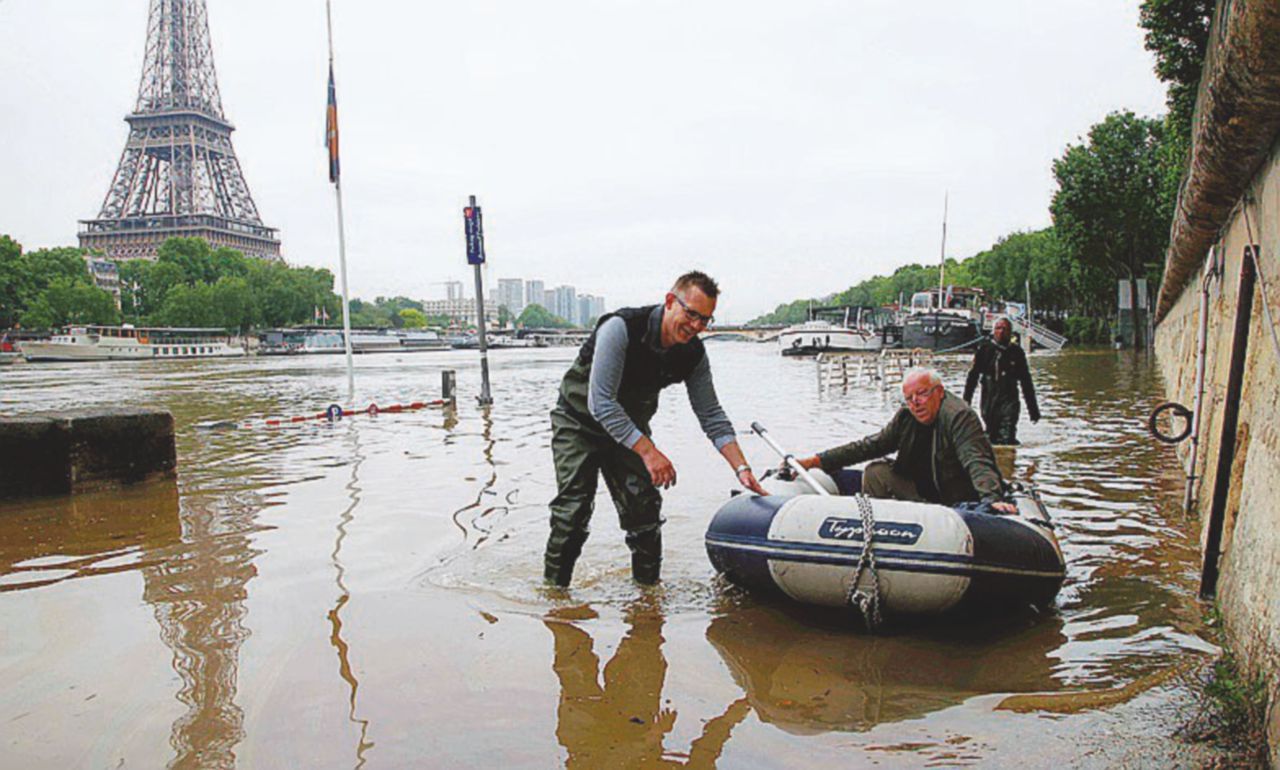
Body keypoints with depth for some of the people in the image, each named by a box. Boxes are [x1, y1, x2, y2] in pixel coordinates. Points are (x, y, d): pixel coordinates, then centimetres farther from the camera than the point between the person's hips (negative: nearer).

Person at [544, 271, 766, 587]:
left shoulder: (693, 354, -13)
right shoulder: (620, 328, -31)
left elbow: (712, 416, -5)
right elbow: (600, 403, -34)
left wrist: (742, 468, -15)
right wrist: (648, 451, -37)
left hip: (629, 426, 5)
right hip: (580, 421, -5)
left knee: (645, 506, -3)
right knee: (573, 509, -12)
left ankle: (648, 586, 13)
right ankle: (554, 588, 2)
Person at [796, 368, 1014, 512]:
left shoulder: (959, 416, -19)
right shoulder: (906, 417, 1)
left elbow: (977, 462, -31)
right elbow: (871, 445, 2)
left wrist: (993, 499, -51)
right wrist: (817, 461, -6)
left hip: (957, 503, -7)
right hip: (922, 493, 7)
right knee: (875, 472, -3)